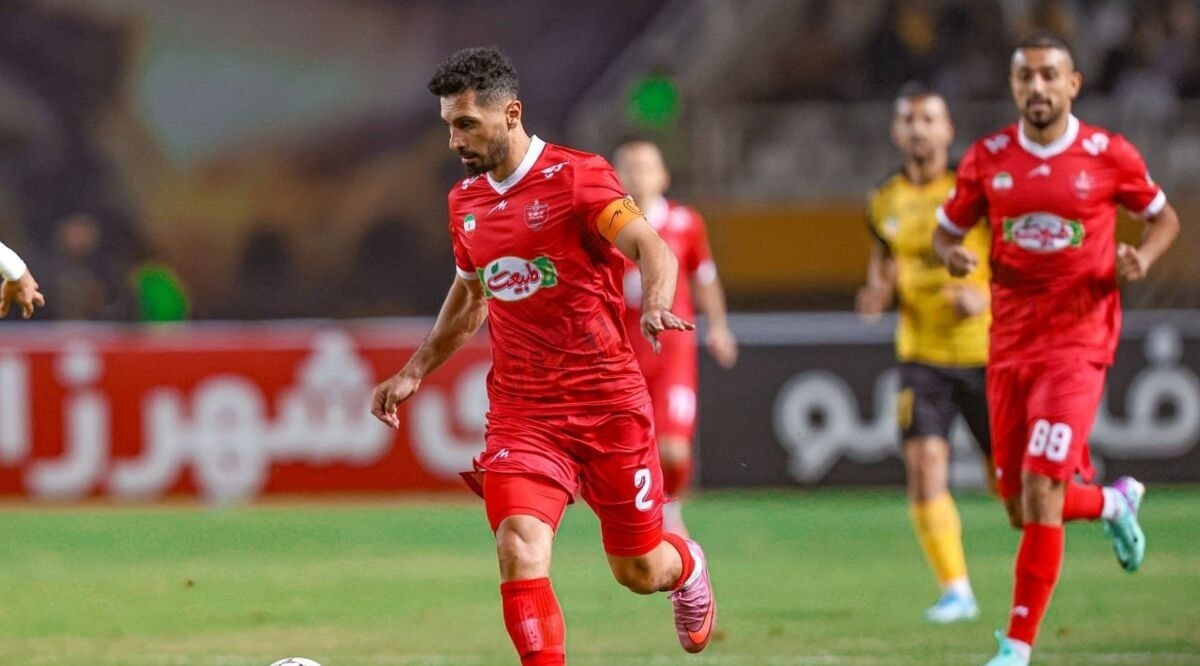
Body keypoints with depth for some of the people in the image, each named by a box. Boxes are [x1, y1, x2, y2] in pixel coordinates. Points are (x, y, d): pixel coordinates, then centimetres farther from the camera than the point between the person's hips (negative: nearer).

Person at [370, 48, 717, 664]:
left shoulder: (576, 176, -9)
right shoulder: (465, 201, 9)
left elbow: (652, 250, -21)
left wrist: (656, 304, -42)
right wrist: (412, 374, 22)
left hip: (608, 401, -4)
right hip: (521, 411, 4)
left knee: (639, 572, 10)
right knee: (519, 548, -22)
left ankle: (686, 566, 47)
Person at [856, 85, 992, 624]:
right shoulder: (885, 203, 7)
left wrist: (985, 295, -21)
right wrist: (875, 294, -2)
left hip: (986, 351, -3)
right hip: (921, 354, 3)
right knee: (924, 464, -15)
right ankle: (955, 590, -11)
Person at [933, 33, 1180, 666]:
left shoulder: (1108, 155, -4)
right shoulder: (987, 158, 3)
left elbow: (1164, 217, 11)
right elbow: (946, 231, 14)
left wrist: (1142, 258, -10)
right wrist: (950, 255, -10)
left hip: (1078, 344, -4)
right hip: (1010, 345, 4)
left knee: (1040, 492, -17)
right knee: (1022, 510, 9)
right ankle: (1115, 502, 43)